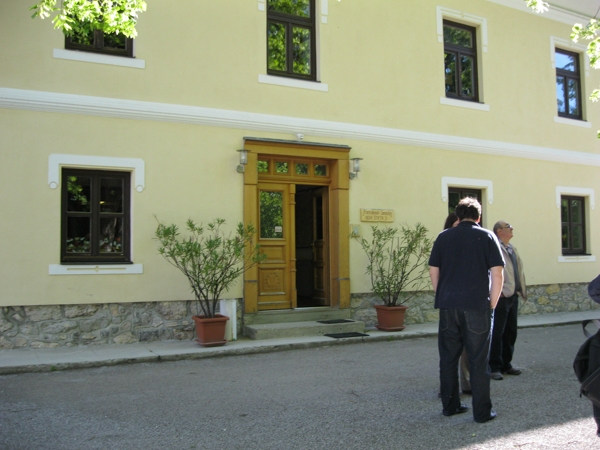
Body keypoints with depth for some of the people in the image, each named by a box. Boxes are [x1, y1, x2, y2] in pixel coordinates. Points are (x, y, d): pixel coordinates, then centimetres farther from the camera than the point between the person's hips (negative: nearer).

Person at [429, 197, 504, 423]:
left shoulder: (443, 237, 7)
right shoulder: (487, 237, 1)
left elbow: (433, 271, 7)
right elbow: (497, 274, -4)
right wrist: (492, 304, 3)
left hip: (448, 305, 2)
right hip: (477, 306, -2)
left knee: (448, 357, 12)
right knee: (478, 360, 4)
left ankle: (449, 405, 20)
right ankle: (482, 411, 9)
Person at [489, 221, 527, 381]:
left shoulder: (512, 249, 18)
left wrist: (522, 290, 15)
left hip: (513, 295, 9)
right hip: (501, 296, -9)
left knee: (511, 332, 15)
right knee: (497, 333, -3)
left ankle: (506, 363, 26)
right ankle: (494, 367, 5)